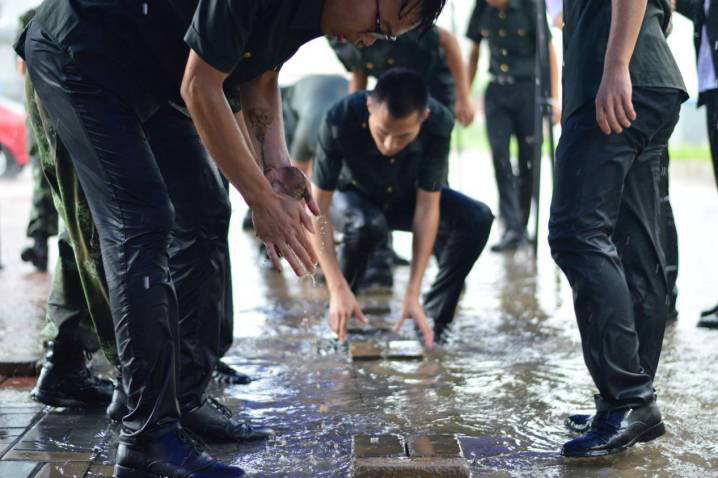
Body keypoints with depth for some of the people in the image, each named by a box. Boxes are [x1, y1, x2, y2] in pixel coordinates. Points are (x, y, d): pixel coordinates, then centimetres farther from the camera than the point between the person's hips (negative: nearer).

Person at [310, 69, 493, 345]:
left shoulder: (439, 124, -32)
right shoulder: (340, 122, -37)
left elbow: (427, 208, -27)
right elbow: (318, 208, -32)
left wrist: (412, 294, -31)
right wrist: (338, 288, -38)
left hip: (407, 199, 2)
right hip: (353, 195, -2)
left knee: (477, 219, -23)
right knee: (368, 225, -37)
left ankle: (434, 320, -7)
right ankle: (341, 320, -11)